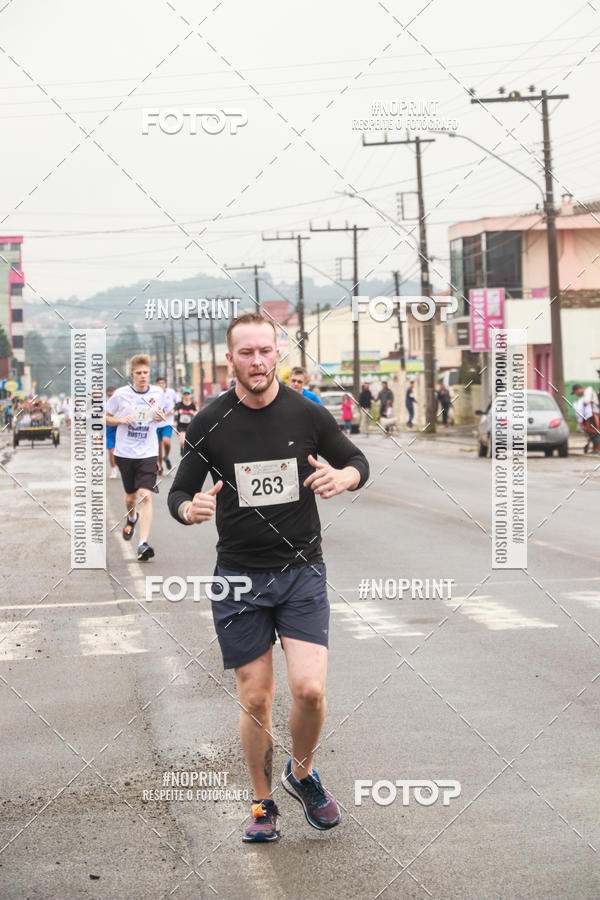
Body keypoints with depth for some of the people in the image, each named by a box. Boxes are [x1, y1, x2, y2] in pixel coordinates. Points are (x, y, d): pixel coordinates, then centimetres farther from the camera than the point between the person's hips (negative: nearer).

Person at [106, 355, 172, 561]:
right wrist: (121, 420, -14)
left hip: (148, 453, -1)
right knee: (131, 496, 14)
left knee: (145, 496, -16)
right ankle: (131, 518, 51)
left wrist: (162, 416, -5)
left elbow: (168, 411, 19)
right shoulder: (120, 394, -4)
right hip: (125, 453, 1)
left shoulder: (158, 393, 1)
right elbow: (106, 417, 6)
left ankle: (143, 544, -19)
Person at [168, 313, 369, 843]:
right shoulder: (210, 423, -2)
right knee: (255, 699, 3)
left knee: (310, 688, -13)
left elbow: (357, 461, 13)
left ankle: (302, 774, 17)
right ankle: (263, 804, 23)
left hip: (302, 571, 0)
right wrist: (190, 509, -18)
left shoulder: (308, 414, -1)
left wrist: (344, 476, -12)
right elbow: (180, 492, 7)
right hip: (239, 578, 0)